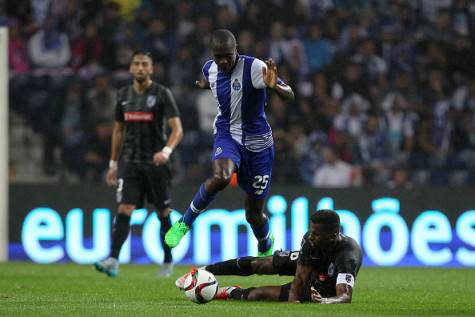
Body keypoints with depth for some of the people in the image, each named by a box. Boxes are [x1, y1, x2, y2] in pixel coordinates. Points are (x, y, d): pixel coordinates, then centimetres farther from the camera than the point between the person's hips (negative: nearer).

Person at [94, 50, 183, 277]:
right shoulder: (123, 95, 10)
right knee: (124, 210, -12)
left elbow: (177, 128, -13)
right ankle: (113, 260, -22)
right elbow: (118, 130, 19)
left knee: (163, 213, 6)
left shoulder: (162, 94, -5)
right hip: (130, 162, 3)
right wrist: (113, 163, 17)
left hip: (155, 162, -3)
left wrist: (167, 150, -31)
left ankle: (168, 262, 20)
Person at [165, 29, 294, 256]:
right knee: (220, 177, -34)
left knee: (254, 214, 7)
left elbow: (289, 96, -30)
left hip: (257, 143, -2)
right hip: (227, 135, 2)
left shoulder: (254, 68, -20)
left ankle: (266, 249, 41)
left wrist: (274, 85, -45)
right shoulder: (210, 69, -3)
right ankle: (185, 223, -12)